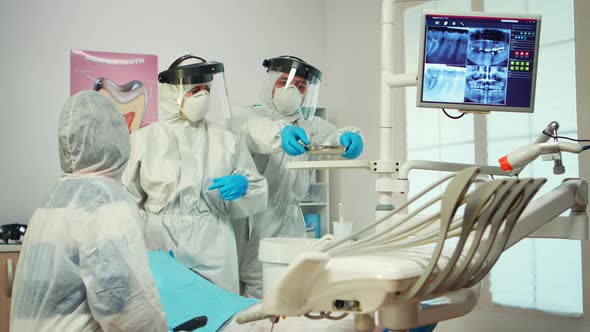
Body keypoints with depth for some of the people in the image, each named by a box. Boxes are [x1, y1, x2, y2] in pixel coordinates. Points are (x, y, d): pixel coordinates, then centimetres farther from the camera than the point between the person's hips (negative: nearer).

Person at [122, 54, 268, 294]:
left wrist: (242, 186, -10)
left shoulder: (228, 141, 7)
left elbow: (257, 197, 11)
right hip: (157, 251, -1)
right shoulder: (143, 139, 4)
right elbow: (128, 198, 2)